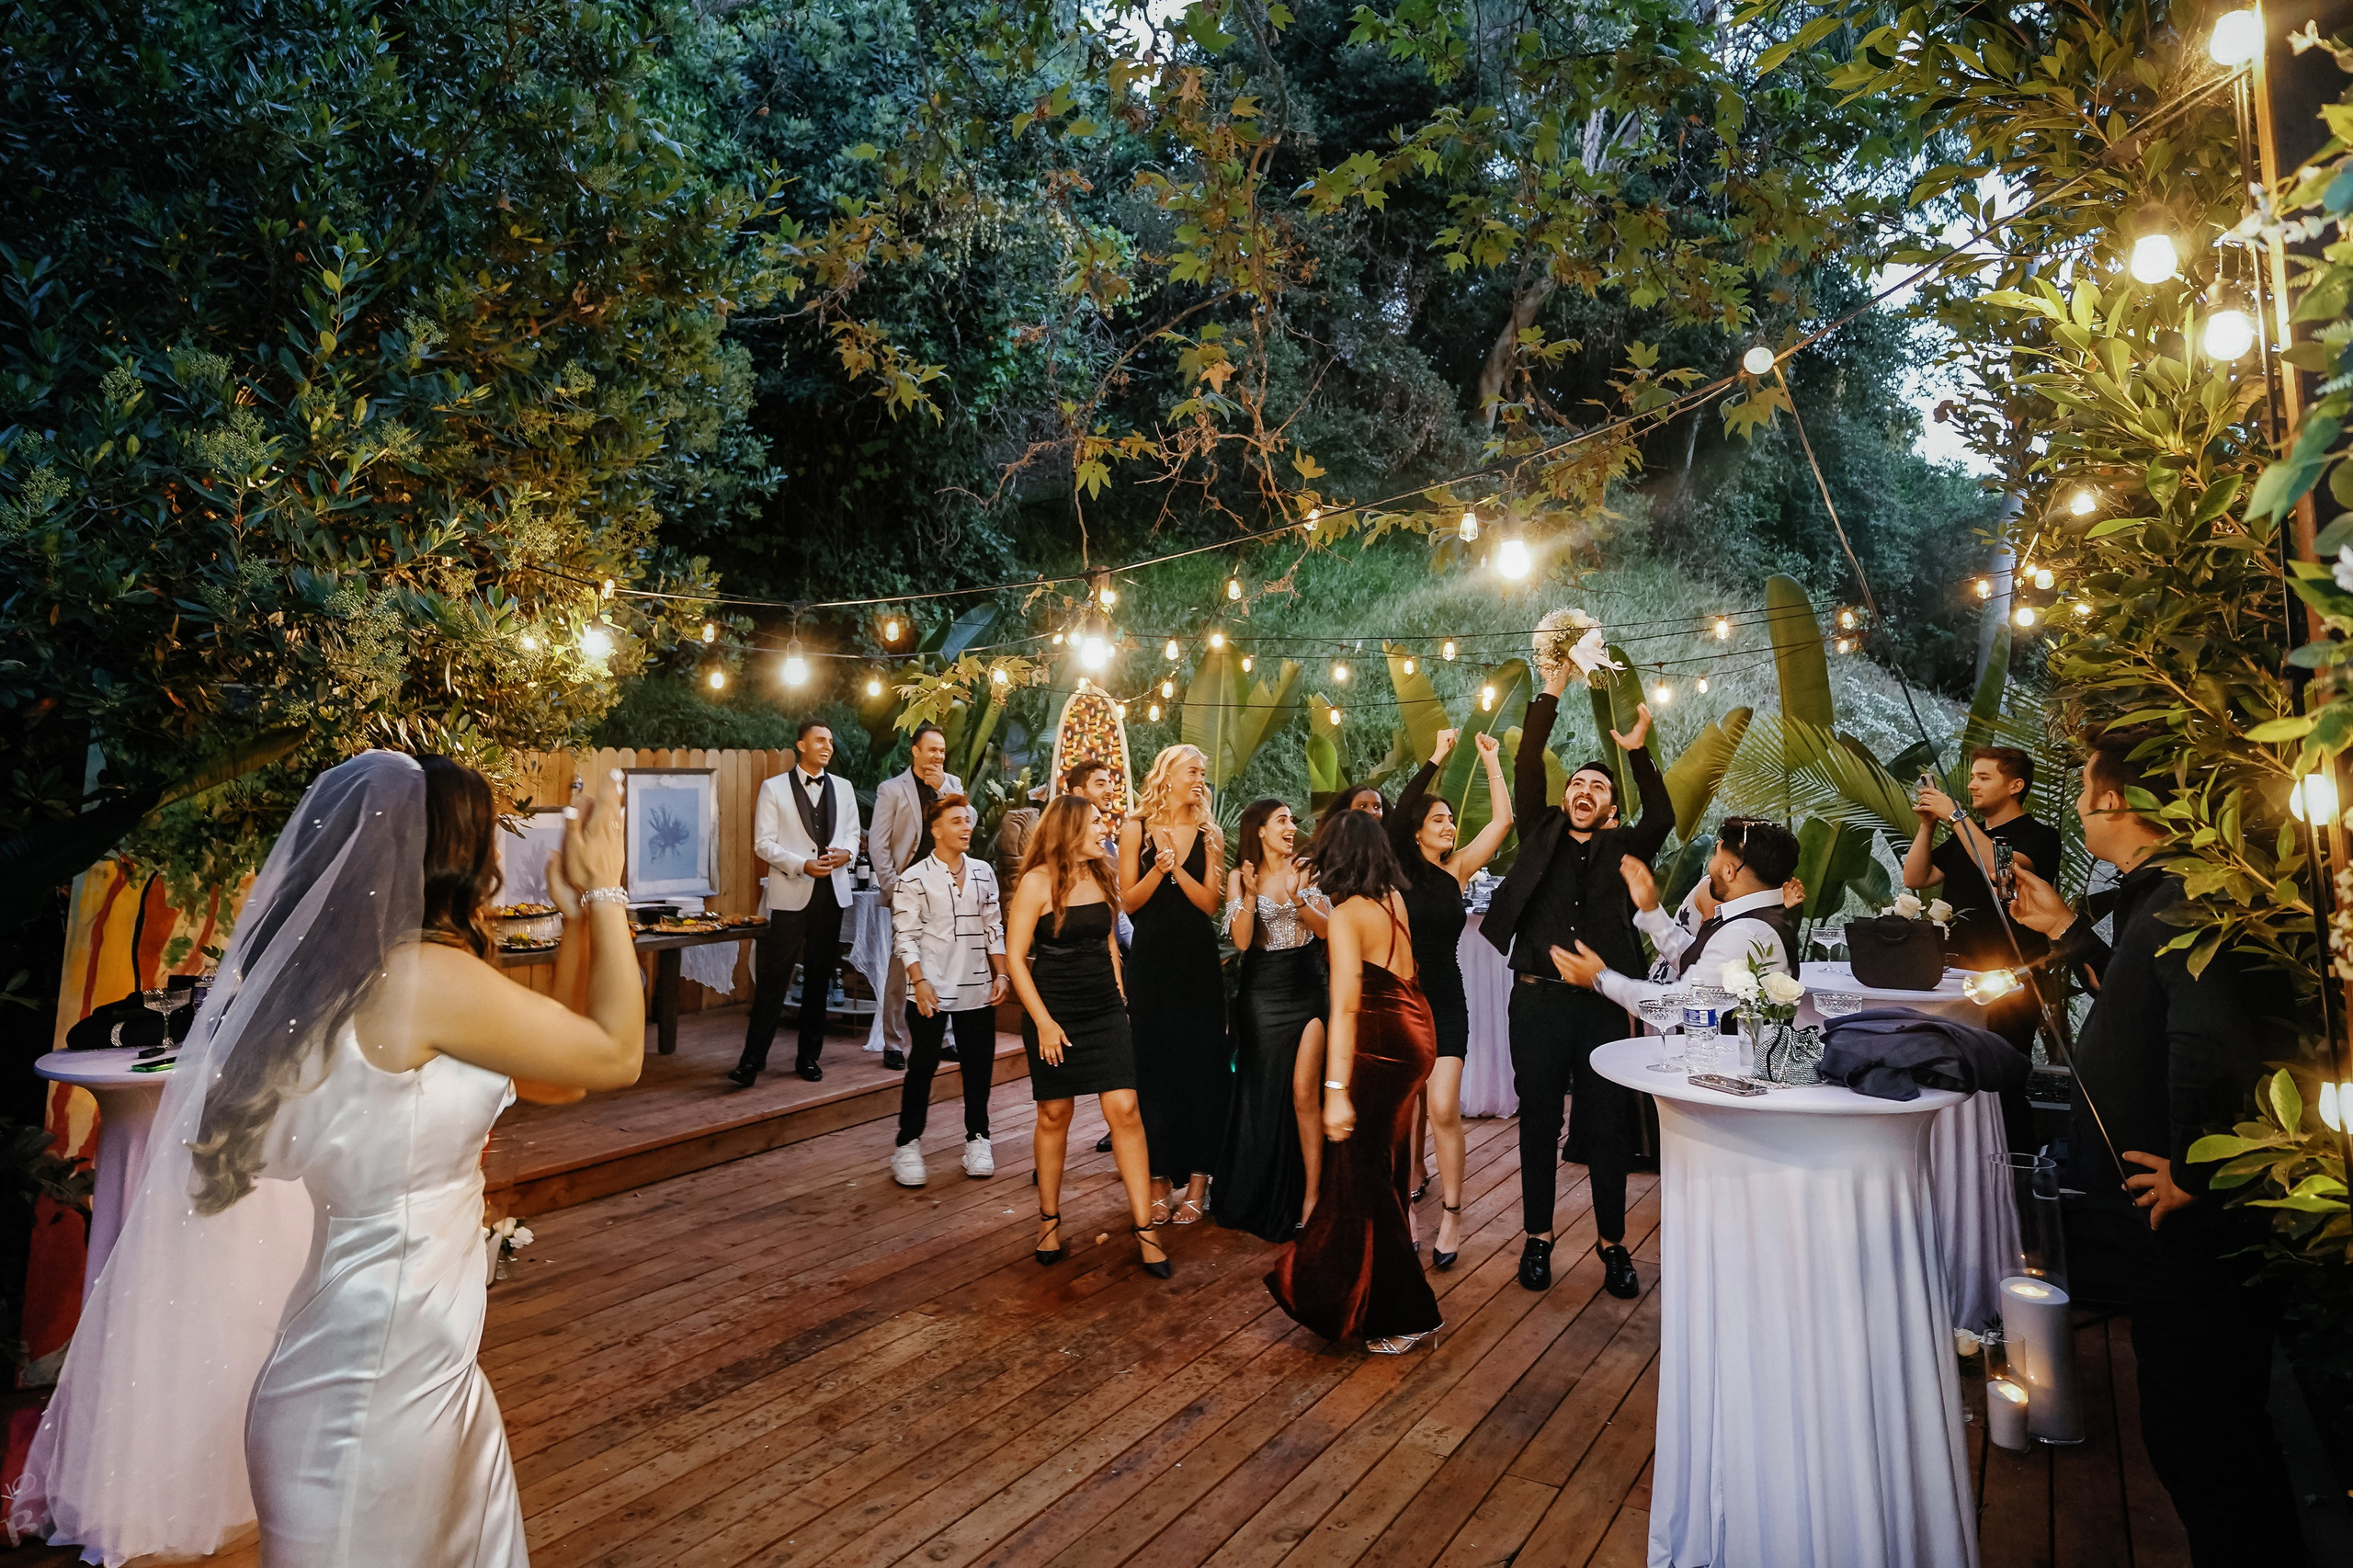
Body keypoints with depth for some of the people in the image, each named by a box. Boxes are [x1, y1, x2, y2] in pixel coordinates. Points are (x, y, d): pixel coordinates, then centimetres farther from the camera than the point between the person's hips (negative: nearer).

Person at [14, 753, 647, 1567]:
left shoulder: (347, 980, 5)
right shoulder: (428, 975, -23)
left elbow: (554, 1077, 11)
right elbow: (617, 1055, -13)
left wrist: (575, 914, 8)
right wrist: (604, 893, -6)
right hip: (381, 1375, -8)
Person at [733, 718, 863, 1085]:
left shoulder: (842, 788, 12)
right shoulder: (774, 788, 0)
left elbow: (852, 834, 15)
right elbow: (763, 843, -4)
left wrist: (846, 853, -8)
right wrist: (802, 865, -18)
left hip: (831, 891, 4)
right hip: (791, 893, -4)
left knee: (819, 977, 10)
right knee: (773, 977, -6)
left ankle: (809, 1055, 20)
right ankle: (753, 1058, 2)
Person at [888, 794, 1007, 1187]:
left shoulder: (982, 872, 8)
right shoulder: (914, 879, -4)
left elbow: (994, 927, 11)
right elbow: (905, 936, -6)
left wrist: (1000, 974, 5)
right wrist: (920, 981, -14)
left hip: (977, 988, 4)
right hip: (930, 991, -4)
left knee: (978, 1065, 8)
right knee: (922, 1066, 2)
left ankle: (977, 1140, 24)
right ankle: (908, 1146, 15)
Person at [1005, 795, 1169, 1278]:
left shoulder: (1100, 877, 8)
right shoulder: (1037, 882, -9)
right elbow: (1015, 957, -10)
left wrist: (1118, 995, 11)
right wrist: (1044, 1022, -14)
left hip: (1104, 1011, 4)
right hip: (1054, 1013, -4)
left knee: (1125, 1110, -5)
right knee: (1054, 1115, 7)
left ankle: (1144, 1228, 2)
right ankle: (1049, 1220, 27)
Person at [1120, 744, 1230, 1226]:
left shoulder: (1209, 834, 5)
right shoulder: (1136, 828, 2)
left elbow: (1210, 902, -2)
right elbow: (1129, 902, -1)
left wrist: (1177, 867, -15)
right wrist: (1158, 869, -17)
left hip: (1198, 962, 1)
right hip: (1151, 960, -1)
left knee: (1201, 1067, 0)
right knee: (1154, 1066, 3)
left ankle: (1196, 1180, 9)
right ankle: (1159, 1179, 13)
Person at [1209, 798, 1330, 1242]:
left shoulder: (1306, 870, 2)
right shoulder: (1241, 877, 0)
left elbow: (1328, 928, -5)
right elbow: (1241, 940, -9)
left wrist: (1297, 898, -20)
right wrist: (1249, 895, -22)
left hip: (1306, 989, 0)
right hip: (1261, 993, 0)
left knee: (1303, 1093, -8)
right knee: (1261, 1093, 9)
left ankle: (1310, 1195, 1)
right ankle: (1258, 1195, 25)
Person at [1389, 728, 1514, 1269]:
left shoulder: (1458, 868, 4)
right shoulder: (1398, 869, -3)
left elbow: (1502, 820, -1)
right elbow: (1399, 813, -17)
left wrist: (1492, 760, 1)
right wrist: (1436, 759, -15)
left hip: (1445, 1001, 1)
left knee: (1444, 1109, -6)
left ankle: (1452, 1214, 7)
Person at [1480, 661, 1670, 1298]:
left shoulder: (1621, 849, 11)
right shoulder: (1542, 834, 11)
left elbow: (1662, 819, -5)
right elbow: (1526, 770, 1)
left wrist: (1640, 753, -13)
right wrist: (1549, 696, -4)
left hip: (1602, 1003, 0)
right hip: (1537, 999, 0)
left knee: (1608, 1127, 6)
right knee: (1538, 1122, 9)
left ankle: (1613, 1244, 21)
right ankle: (1538, 1237, 22)